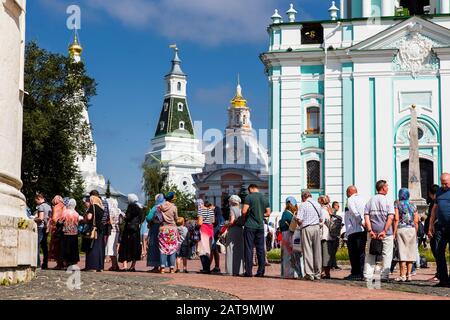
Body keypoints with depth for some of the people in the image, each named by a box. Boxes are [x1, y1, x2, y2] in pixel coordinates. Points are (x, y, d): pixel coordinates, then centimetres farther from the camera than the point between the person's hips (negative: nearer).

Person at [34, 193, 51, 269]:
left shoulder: (40, 206, -11)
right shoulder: (49, 206, 15)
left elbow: (40, 218, -19)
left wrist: (34, 220, -5)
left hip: (40, 227, -9)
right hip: (46, 228, 9)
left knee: (37, 246, -8)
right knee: (44, 246, 10)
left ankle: (38, 264, -14)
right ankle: (45, 265, 11)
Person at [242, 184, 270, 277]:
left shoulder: (249, 197, -8)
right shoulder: (264, 198, 8)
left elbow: (244, 211, -15)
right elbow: (268, 213, 12)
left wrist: (245, 216, 5)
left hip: (250, 225, -5)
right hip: (260, 226, 5)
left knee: (249, 249, -1)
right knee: (261, 249, 8)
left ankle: (248, 271, -2)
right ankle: (261, 271, 9)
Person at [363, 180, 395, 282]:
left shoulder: (370, 200, 8)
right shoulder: (388, 201, -1)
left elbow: (366, 216, -1)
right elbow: (390, 217, -11)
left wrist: (370, 230, -6)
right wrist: (384, 231, -13)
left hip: (372, 232, 3)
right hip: (386, 232, -3)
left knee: (370, 254, 8)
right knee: (387, 254, 5)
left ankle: (368, 276, 4)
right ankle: (384, 276, 2)